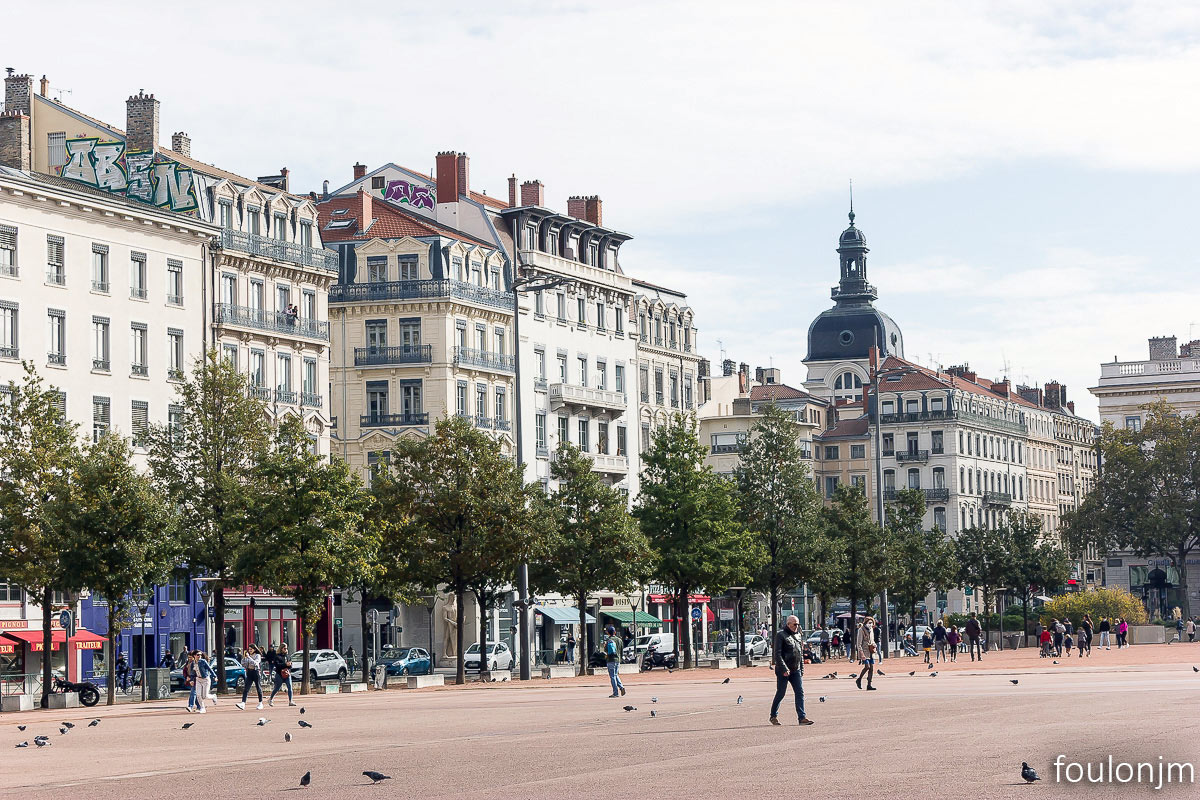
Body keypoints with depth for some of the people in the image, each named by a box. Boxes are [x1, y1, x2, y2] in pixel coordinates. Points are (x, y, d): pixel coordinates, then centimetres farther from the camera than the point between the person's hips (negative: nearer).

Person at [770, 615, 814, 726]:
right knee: (781, 694, 1)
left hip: (795, 670, 6)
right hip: (783, 671, -6)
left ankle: (802, 717, -5)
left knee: (800, 693, -3)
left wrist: (802, 669, 16)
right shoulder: (781, 635, -9)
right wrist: (784, 669, -22)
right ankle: (773, 717, 15)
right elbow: (777, 654, -16)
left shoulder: (797, 635, 14)